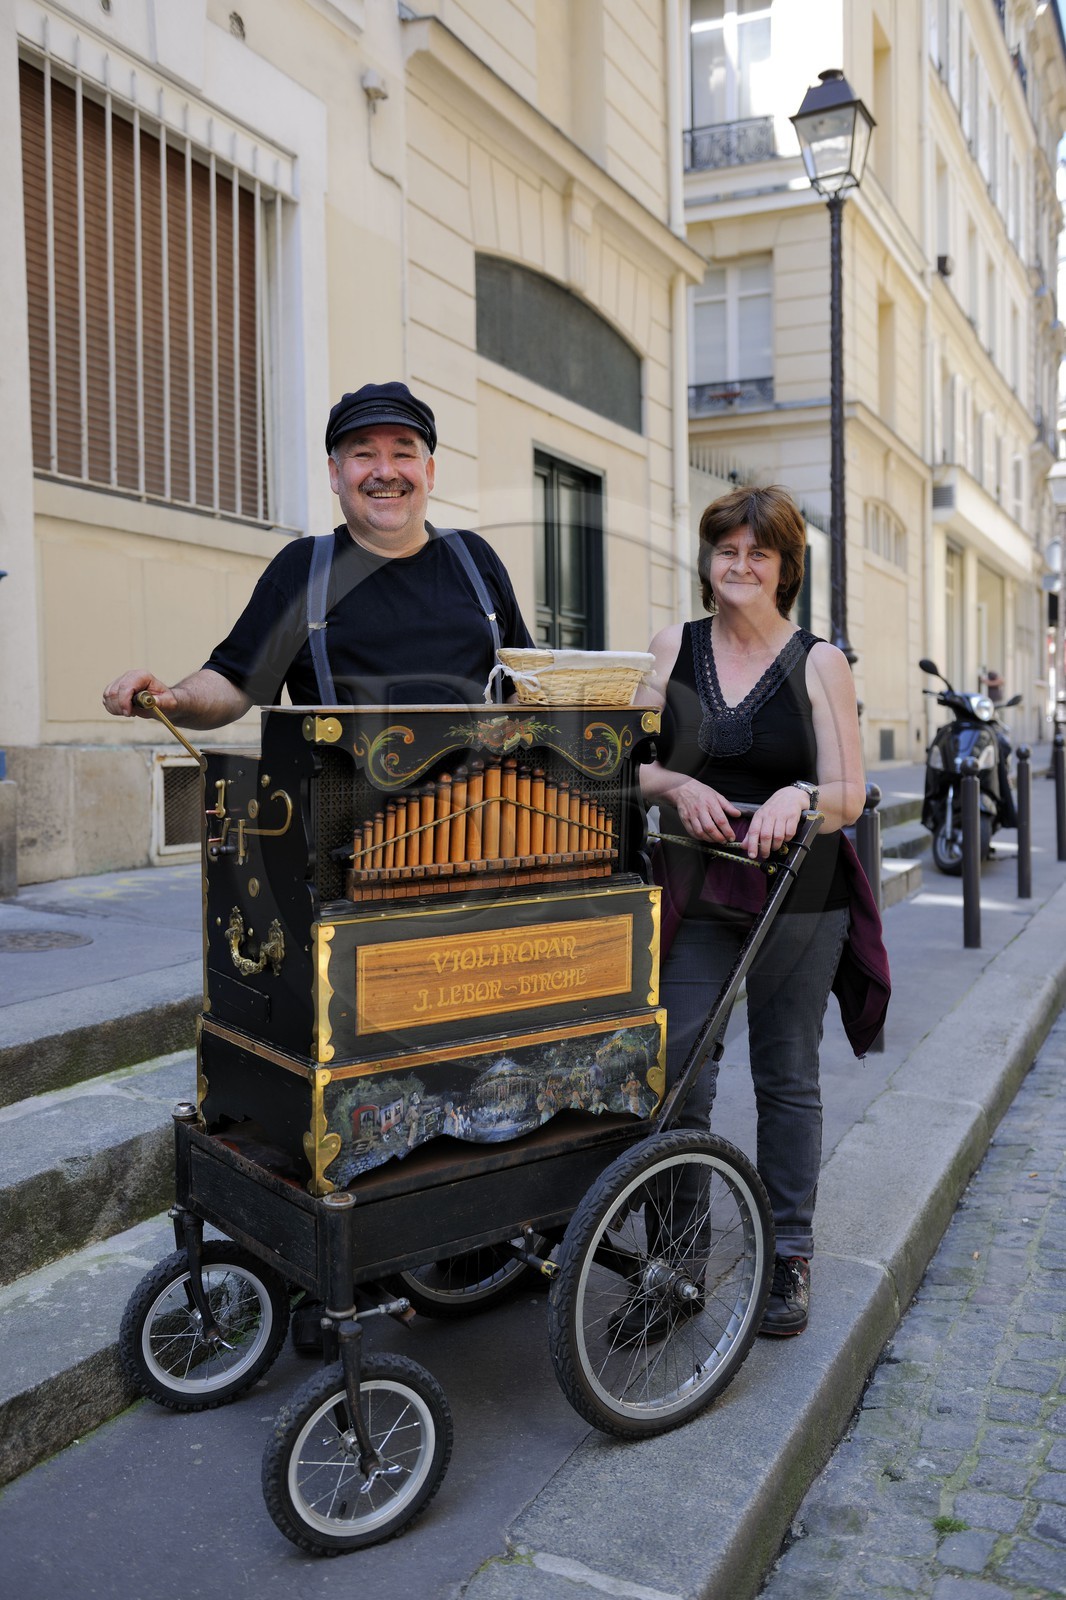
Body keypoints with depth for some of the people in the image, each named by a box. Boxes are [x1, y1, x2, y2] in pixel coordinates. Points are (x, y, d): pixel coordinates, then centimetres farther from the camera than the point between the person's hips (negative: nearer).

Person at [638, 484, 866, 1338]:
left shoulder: (820, 663, 0)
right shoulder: (674, 648, 6)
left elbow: (849, 795, -4)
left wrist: (796, 797, -25)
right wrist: (677, 785, -16)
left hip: (796, 892, -1)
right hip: (693, 890, 1)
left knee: (788, 1076, 8)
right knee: (678, 1073, -2)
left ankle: (790, 1254, 24)